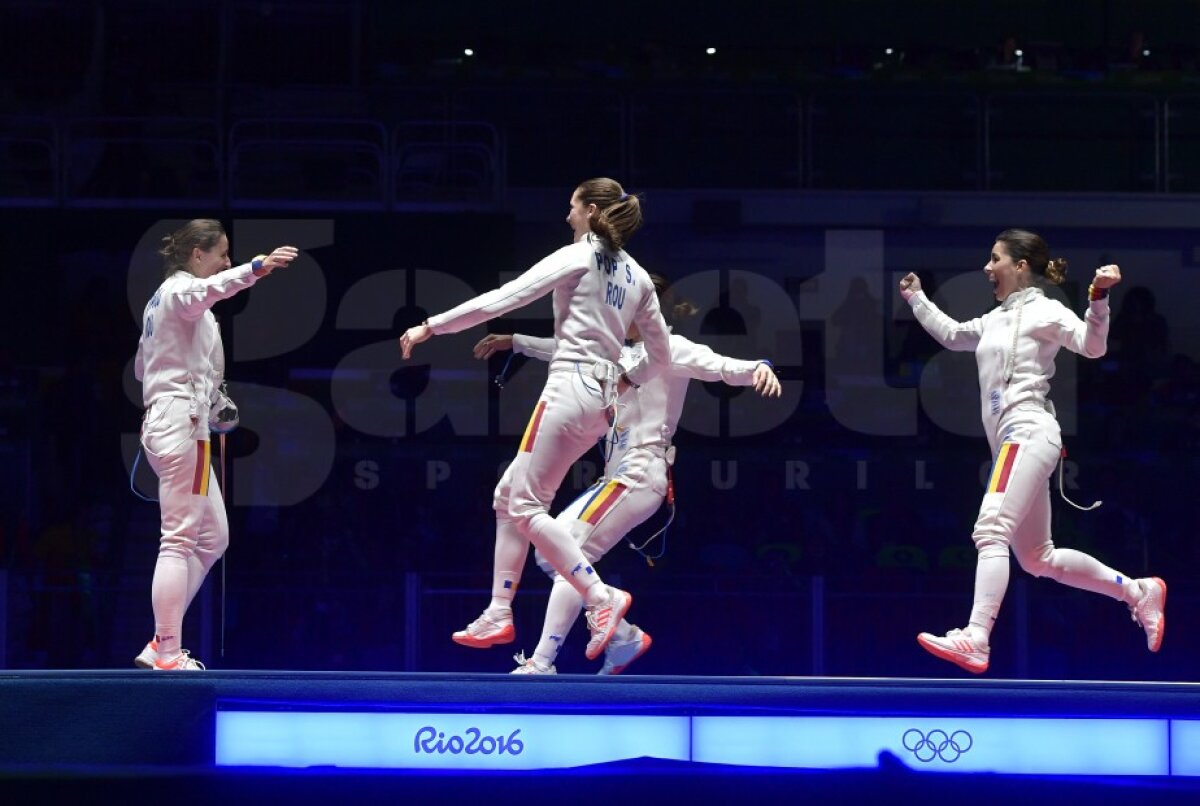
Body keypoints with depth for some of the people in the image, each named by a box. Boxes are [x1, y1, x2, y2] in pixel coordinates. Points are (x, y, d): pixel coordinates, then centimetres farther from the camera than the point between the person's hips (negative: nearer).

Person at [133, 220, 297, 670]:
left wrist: (210, 400, 23)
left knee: (212, 539, 12)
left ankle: (162, 643, 9)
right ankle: (166, 654, -13)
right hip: (182, 424, -10)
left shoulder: (162, 298, 21)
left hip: (165, 422, 10)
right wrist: (257, 268, -50)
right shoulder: (180, 289, -7)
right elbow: (208, 290, -34)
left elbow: (142, 367, 29)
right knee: (179, 540, -11)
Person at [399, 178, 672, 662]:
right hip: (601, 402, 8)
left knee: (526, 507, -7)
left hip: (569, 388, -8)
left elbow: (502, 299, -10)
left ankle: (601, 598, -18)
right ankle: (499, 616, 9)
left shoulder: (577, 257, -6)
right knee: (508, 497, 13)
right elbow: (660, 354, 18)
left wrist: (430, 327, -7)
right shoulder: (637, 277, 15)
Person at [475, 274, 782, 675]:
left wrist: (759, 367, -40)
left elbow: (722, 367, -20)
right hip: (619, 476, 9)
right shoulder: (623, 352, 18)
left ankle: (541, 663, -16)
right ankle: (623, 637, 8)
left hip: (639, 475, -9)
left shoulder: (670, 348, -7)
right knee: (552, 552, 8)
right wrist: (514, 341, 29)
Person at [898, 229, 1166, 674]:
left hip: (1028, 433, -10)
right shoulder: (998, 318, 22)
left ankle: (975, 641, -36)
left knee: (991, 532, -24)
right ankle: (1139, 593, 18)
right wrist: (916, 299, 41)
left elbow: (1092, 347, -15)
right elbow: (952, 336, 40)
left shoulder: (1043, 311, -2)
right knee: (1038, 560, 11)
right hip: (1013, 441, 10)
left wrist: (1099, 298, -29)